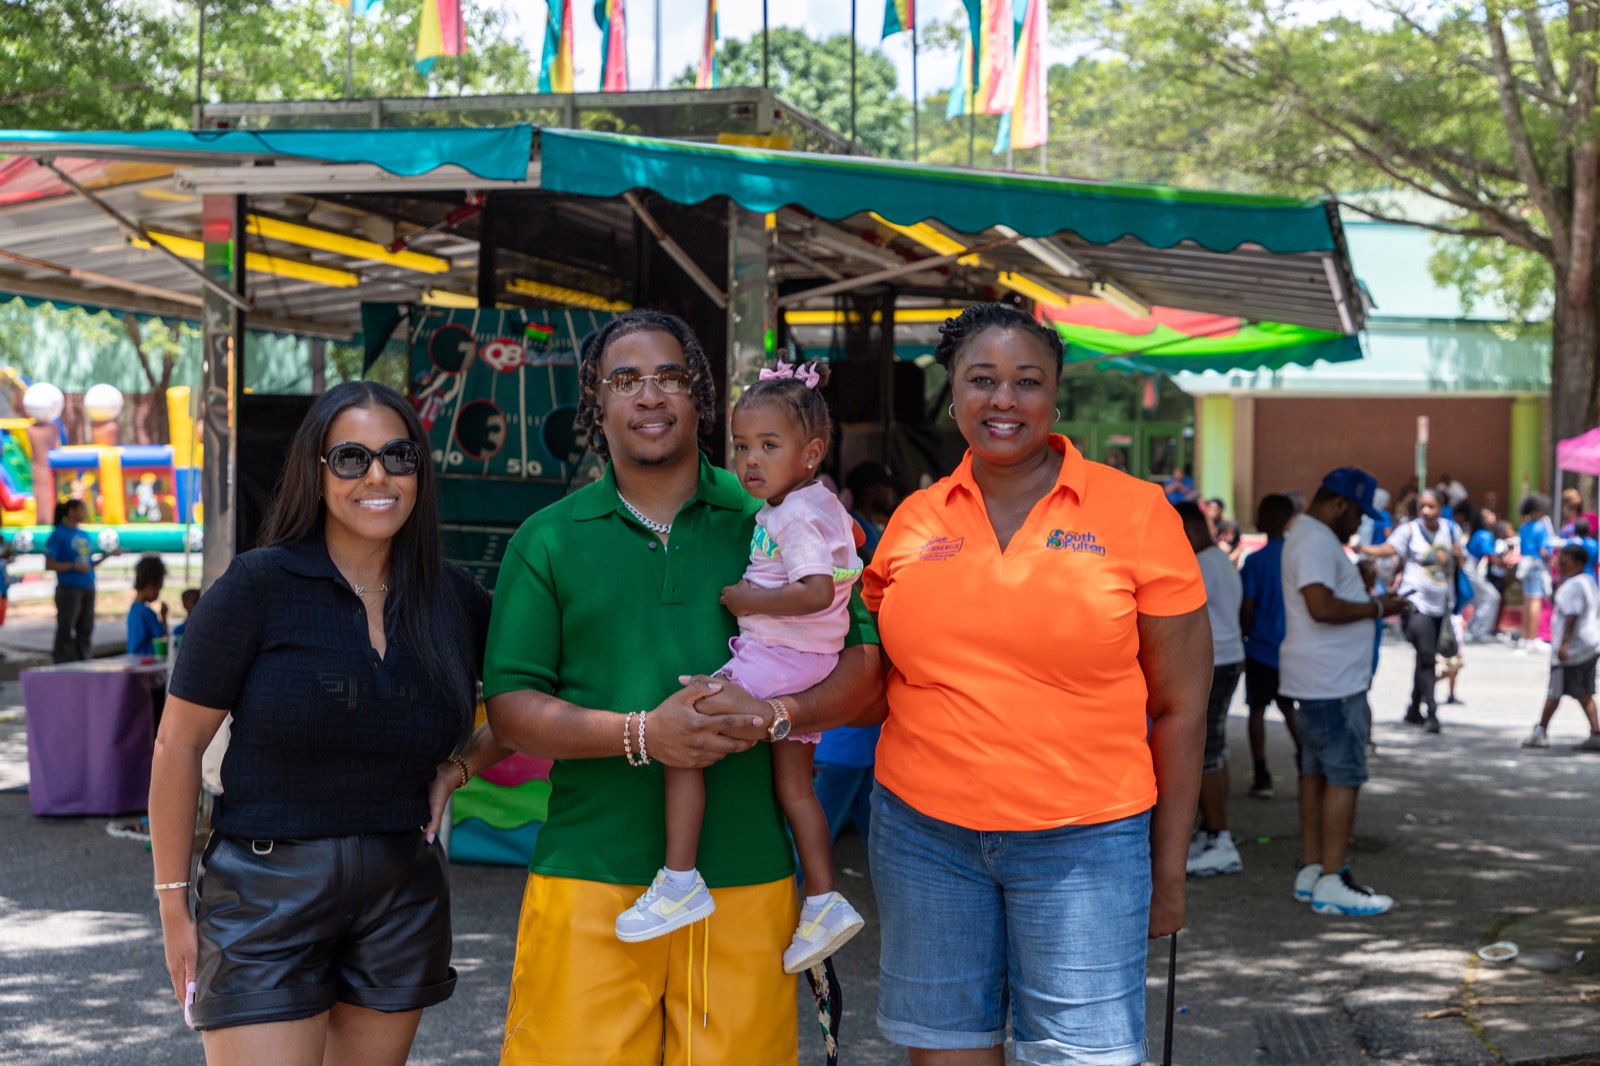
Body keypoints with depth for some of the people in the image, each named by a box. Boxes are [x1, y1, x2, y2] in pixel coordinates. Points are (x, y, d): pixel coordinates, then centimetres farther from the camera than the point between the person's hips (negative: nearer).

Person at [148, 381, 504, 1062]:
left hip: (404, 897, 4)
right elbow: (179, 743, -5)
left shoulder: (454, 599, 3)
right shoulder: (260, 585, -9)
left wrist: (460, 766, 0)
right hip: (268, 896, -4)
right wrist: (173, 904, -5)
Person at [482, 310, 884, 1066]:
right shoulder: (547, 541, 8)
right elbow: (510, 709, 2)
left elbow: (864, 665, 5)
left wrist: (774, 714, -14)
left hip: (745, 878, 1)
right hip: (592, 874, 0)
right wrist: (642, 733, -13)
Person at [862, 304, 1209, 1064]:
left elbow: (1179, 708, 0)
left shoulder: (1135, 513, -3)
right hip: (924, 832, 3)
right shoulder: (914, 522, 6)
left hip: (1083, 844, -3)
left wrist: (1169, 872, 0)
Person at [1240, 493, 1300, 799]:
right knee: (1288, 707, 19)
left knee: (1257, 708, 6)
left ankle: (1261, 776, 5)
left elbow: (1246, 610, -13)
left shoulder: (1254, 561, -14)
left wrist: (1241, 636, 3)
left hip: (1261, 648, -4)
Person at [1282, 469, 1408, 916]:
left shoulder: (1310, 537, 19)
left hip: (1319, 680, 11)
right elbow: (1321, 606, -27)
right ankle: (1332, 883, -7)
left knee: (1317, 772, 13)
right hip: (1332, 682, -11)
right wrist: (1374, 608, -16)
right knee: (1344, 776, -8)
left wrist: (1370, 602, 16)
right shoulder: (1316, 540, -16)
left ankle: (1311, 872, 18)